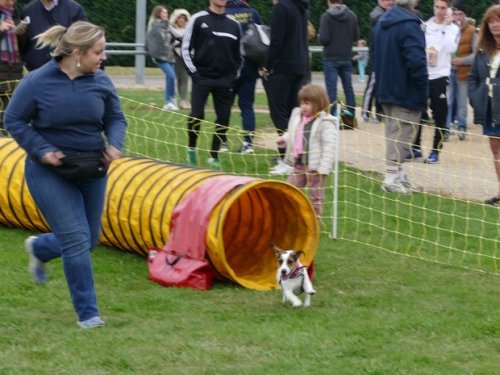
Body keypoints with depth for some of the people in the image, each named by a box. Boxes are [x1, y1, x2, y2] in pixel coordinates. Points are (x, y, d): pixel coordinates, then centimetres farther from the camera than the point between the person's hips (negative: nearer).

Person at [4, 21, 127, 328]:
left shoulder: (101, 82, -5)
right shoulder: (38, 82, -15)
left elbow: (116, 119, 7)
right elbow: (14, 121, -6)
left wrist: (114, 145, -14)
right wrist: (42, 150, -17)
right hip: (50, 173, -5)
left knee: (88, 241, 14)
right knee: (76, 240, -11)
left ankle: (39, 249, 46)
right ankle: (88, 313, 1)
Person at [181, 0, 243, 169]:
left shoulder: (234, 25, 10)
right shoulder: (198, 19, 0)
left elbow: (239, 56, 18)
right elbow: (186, 48, 1)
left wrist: (235, 76, 6)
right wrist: (193, 72, -7)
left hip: (225, 81, 3)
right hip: (202, 78, -3)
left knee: (224, 119, -1)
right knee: (196, 115, -15)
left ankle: (214, 155, 14)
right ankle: (191, 148, 8)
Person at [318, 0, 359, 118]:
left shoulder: (326, 16, -13)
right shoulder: (351, 15, 1)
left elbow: (323, 39, -16)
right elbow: (356, 37, 6)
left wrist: (319, 37, 5)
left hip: (331, 58, -4)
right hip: (346, 58, 4)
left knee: (331, 88, -1)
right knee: (348, 87, 12)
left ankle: (332, 114, -3)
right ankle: (351, 112, 15)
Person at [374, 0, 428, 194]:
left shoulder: (382, 22, 11)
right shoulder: (409, 25, -19)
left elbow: (376, 56, 20)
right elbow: (416, 60, -25)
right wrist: (423, 90, -17)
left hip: (386, 90, 9)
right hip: (406, 93, -9)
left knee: (393, 133, 15)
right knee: (401, 134, -4)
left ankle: (399, 176, 21)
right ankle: (392, 178, -6)